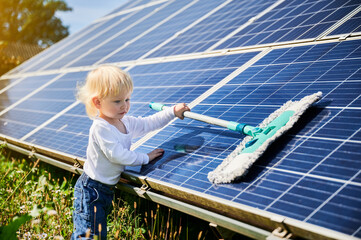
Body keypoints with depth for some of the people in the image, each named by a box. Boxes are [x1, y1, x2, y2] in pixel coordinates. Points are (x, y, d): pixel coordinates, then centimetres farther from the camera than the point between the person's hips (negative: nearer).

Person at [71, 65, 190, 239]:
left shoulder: (126, 122, 6)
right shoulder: (100, 128, -22)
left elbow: (149, 123, 18)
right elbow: (116, 154, -25)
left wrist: (173, 112, 12)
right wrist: (145, 158, -15)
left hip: (107, 189, 9)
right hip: (90, 191, -9)